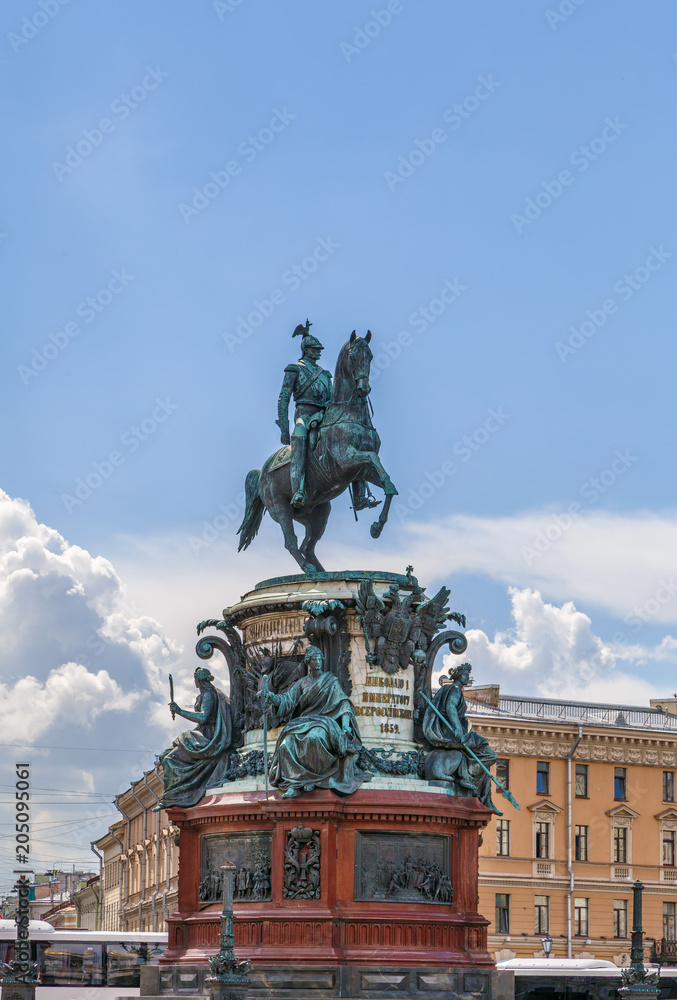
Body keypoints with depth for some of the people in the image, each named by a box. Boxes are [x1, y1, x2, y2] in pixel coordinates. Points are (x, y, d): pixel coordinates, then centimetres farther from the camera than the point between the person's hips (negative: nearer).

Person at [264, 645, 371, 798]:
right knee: (288, 743, -29)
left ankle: (312, 777, -27)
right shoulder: (301, 683, 18)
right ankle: (293, 785, -34)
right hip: (304, 721, 3)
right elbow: (286, 701, 7)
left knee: (314, 737, -39)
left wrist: (345, 724, -16)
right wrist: (273, 697, -17)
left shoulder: (330, 680, 10)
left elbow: (343, 703, 0)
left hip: (324, 721, -3)